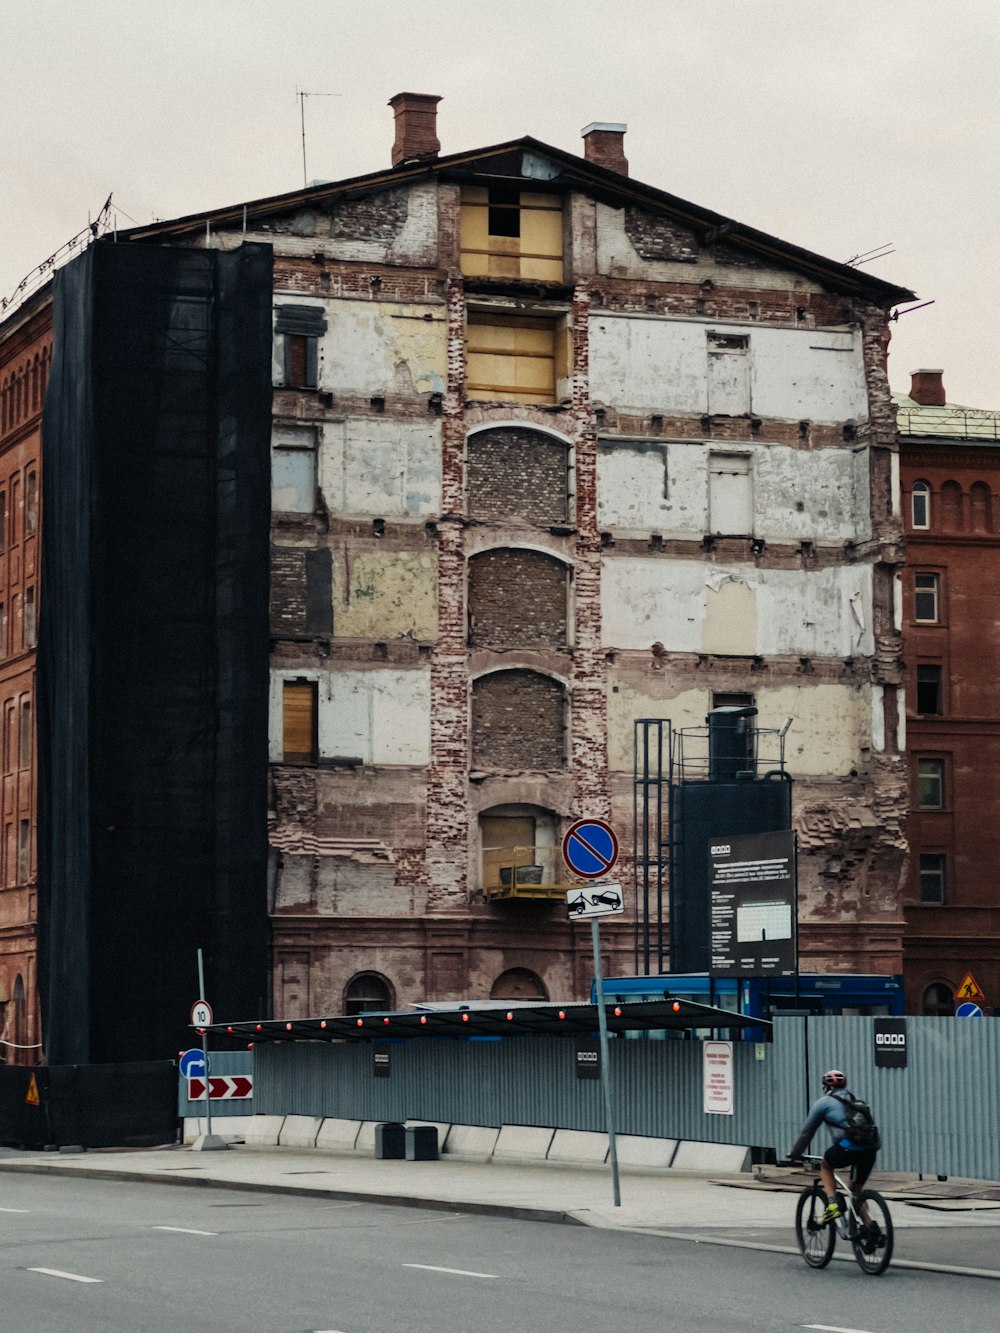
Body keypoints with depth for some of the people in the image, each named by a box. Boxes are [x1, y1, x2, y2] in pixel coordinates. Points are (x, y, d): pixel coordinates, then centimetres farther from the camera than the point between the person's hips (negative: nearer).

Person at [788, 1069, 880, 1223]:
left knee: (825, 1166, 25)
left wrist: (795, 1155, 31)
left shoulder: (823, 1102, 14)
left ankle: (832, 1205, 5)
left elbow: (807, 1132, 19)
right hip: (870, 1150, 5)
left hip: (847, 1147, -5)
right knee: (856, 1189, 21)